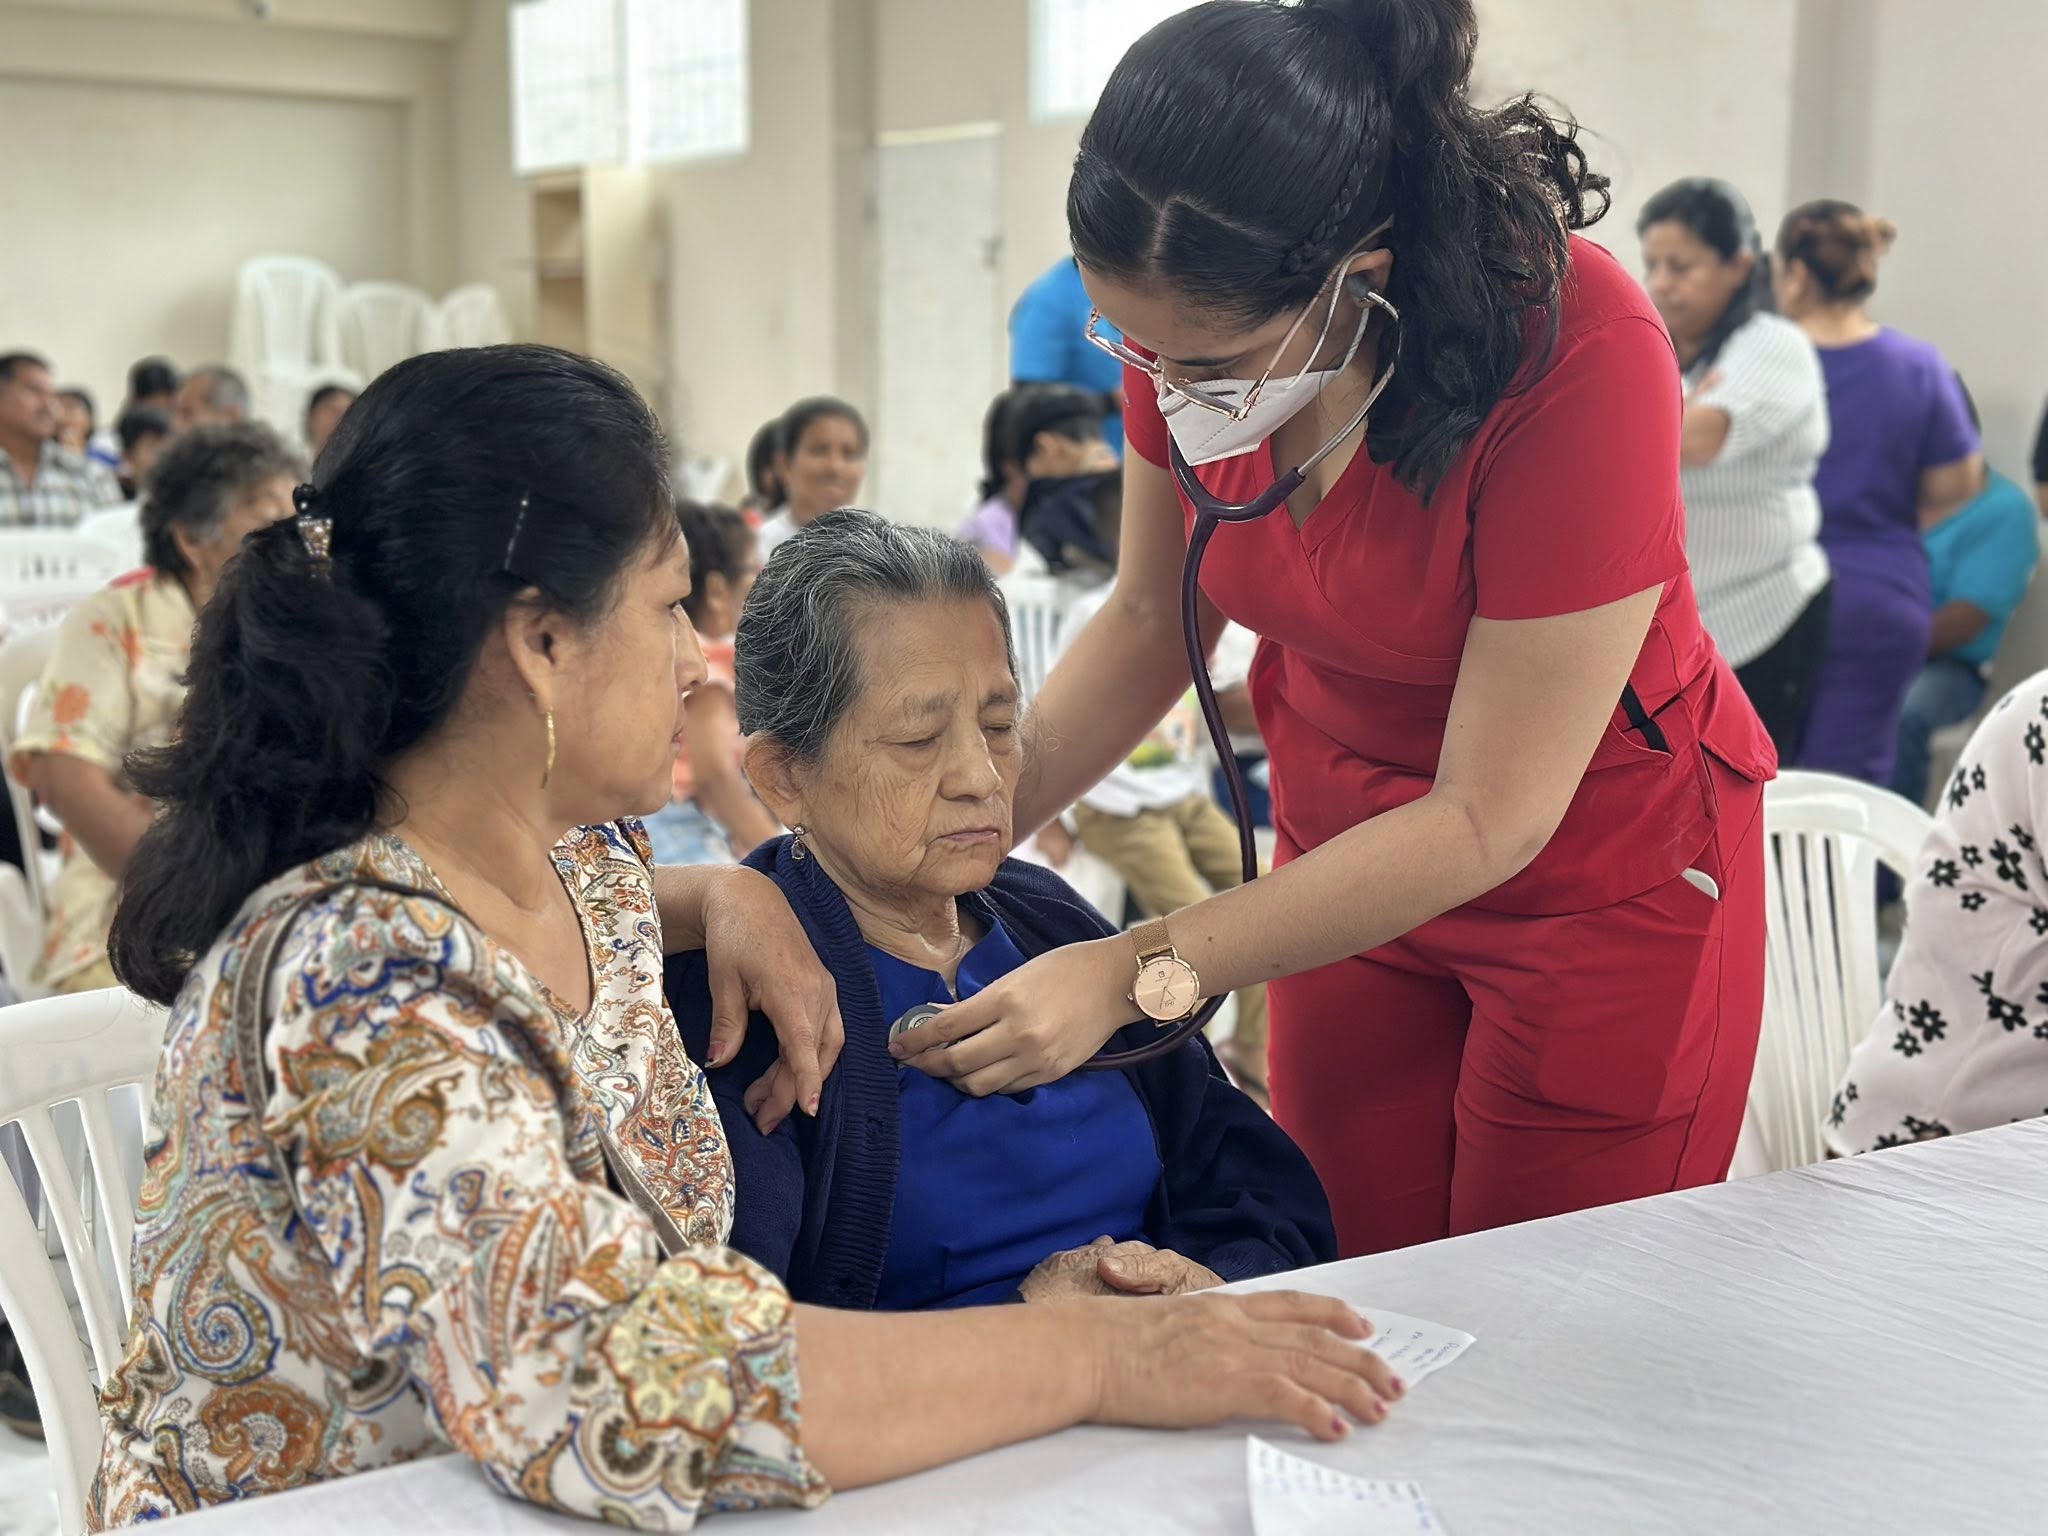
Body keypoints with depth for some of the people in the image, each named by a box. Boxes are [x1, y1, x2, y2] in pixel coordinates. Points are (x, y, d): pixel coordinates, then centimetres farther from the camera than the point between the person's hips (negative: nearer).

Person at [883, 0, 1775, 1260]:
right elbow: (1153, 620, 1)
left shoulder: (1581, 353, -31)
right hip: (1352, 852, 5)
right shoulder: (1193, 319, -16)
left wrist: (1137, 974, -30)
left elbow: (1489, 820, -27)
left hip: (1606, 872, -4)